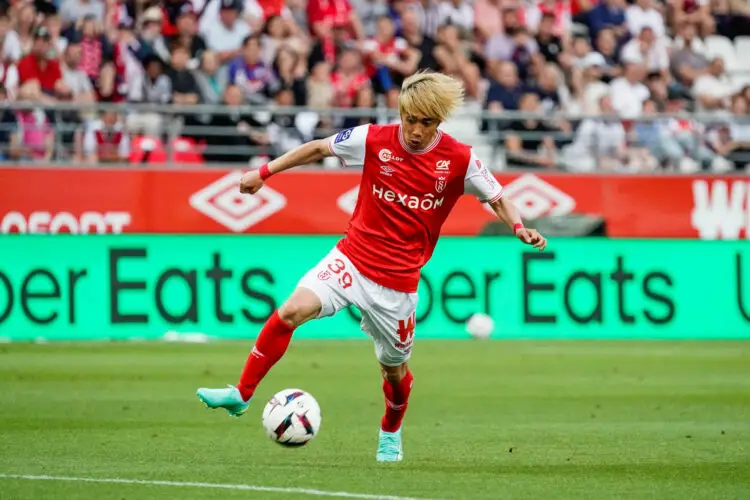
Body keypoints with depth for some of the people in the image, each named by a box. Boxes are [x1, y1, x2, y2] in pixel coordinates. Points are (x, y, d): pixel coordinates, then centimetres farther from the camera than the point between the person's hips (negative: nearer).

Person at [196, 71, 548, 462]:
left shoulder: (459, 159, -8)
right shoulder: (374, 140, -7)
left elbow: (496, 198, 6)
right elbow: (319, 148, 6)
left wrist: (519, 228, -13)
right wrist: (264, 172, 7)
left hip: (398, 279, 0)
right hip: (352, 257, 0)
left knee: (394, 367, 11)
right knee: (292, 310, -20)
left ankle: (390, 434, 42)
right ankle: (241, 394, -10)